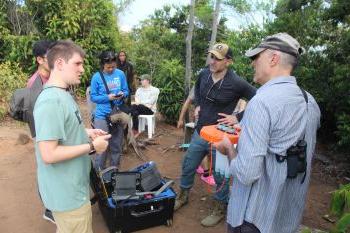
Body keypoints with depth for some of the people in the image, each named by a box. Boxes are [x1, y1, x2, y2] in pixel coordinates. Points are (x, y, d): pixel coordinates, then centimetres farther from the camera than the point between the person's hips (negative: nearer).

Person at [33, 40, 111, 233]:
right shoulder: (51, 101, -28)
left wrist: (86, 133, 3)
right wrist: (91, 146, -21)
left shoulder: (62, 94, 4)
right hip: (67, 193, -9)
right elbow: (49, 154, -29)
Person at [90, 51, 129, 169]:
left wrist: (122, 94, -14)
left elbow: (126, 91, 9)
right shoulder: (97, 77, -7)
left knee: (116, 145, 13)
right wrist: (108, 97, -19)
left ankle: (115, 168, 31)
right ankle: (99, 170, 17)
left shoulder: (120, 74, 0)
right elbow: (93, 97, -5)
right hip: (102, 115, -3)